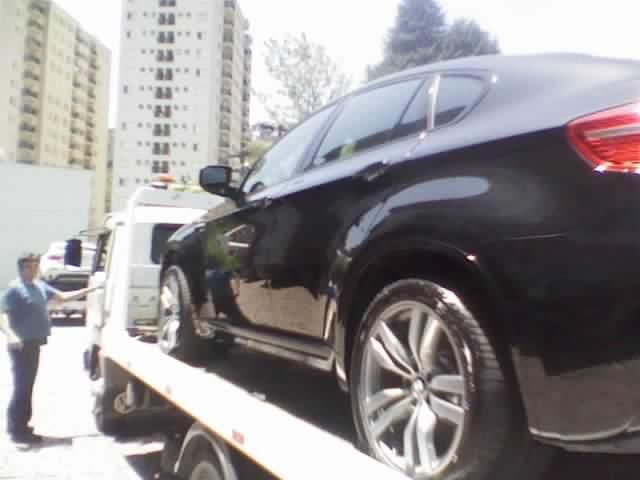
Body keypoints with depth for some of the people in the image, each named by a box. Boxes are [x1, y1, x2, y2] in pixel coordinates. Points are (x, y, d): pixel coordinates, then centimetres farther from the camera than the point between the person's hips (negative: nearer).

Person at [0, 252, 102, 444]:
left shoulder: (39, 285, 12)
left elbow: (63, 297, 19)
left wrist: (90, 289, 15)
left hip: (33, 344, 9)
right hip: (22, 345, -9)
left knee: (26, 386, 16)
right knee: (22, 387, -5)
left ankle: (17, 425, 28)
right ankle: (19, 431, 3)